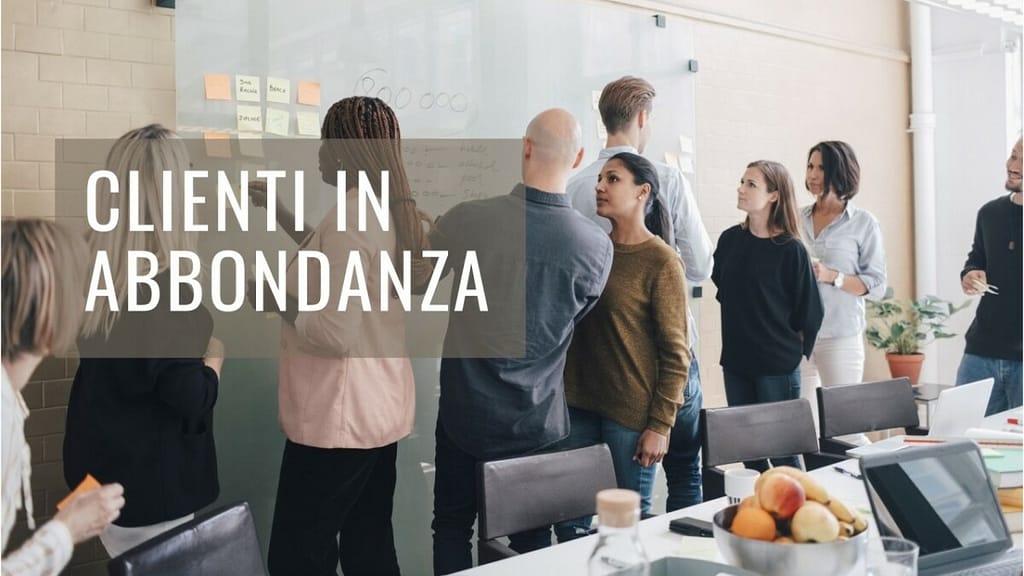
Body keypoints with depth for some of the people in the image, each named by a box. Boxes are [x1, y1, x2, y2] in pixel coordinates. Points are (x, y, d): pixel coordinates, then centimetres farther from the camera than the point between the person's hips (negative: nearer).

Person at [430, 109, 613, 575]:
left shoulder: (469, 219, -18)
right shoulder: (598, 246, -14)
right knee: (534, 537, 15)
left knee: (452, 525, 16)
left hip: (467, 413, -1)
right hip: (539, 422, 1)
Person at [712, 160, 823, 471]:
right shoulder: (730, 239, 3)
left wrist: (796, 350, 4)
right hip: (735, 361, 5)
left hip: (777, 366, -5)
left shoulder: (790, 249, -11)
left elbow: (809, 310, -5)